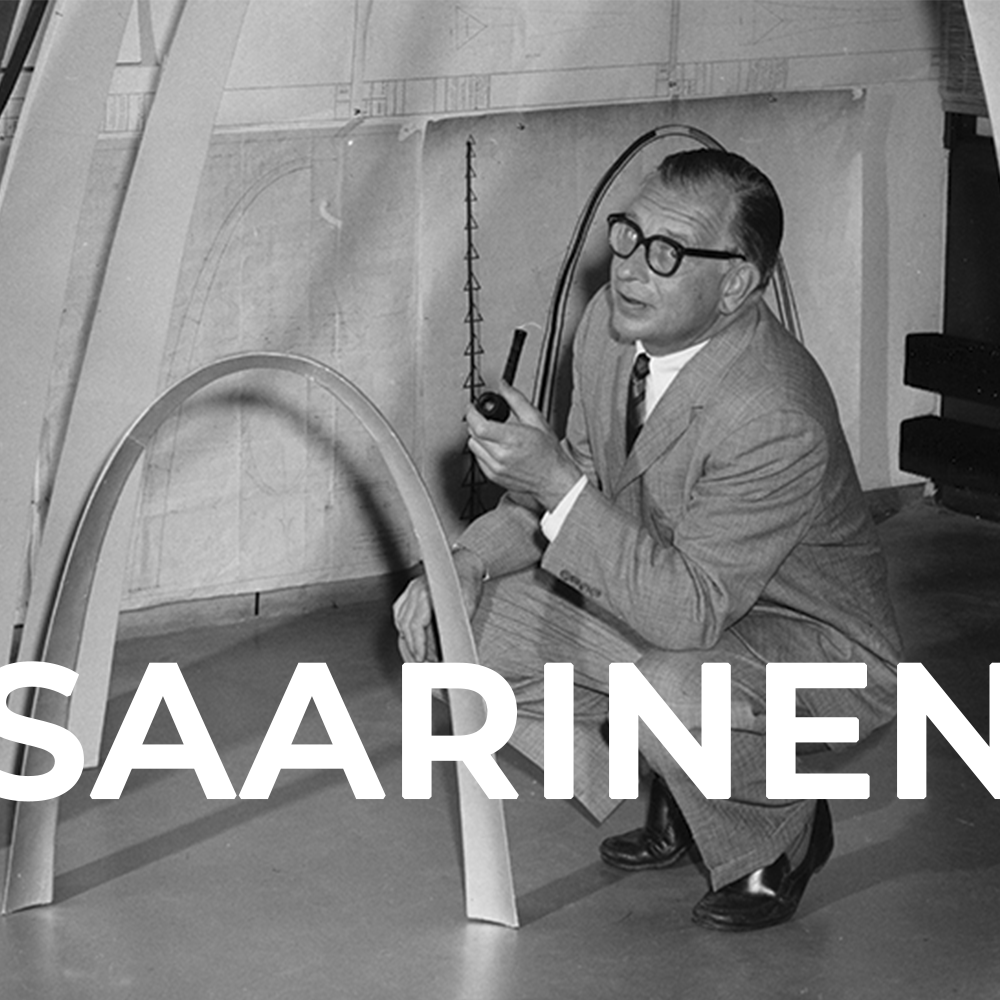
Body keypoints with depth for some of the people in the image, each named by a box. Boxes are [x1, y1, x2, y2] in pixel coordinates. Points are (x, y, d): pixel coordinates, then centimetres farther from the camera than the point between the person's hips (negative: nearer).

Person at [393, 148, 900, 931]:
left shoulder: (775, 422, -36)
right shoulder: (613, 324, -11)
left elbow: (689, 612, -35)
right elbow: (580, 478, 5)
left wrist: (558, 485, -40)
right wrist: (467, 564, -11)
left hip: (812, 641, -8)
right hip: (662, 597, 8)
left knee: (669, 693, -39)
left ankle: (784, 837, -3)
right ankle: (674, 801, 13)